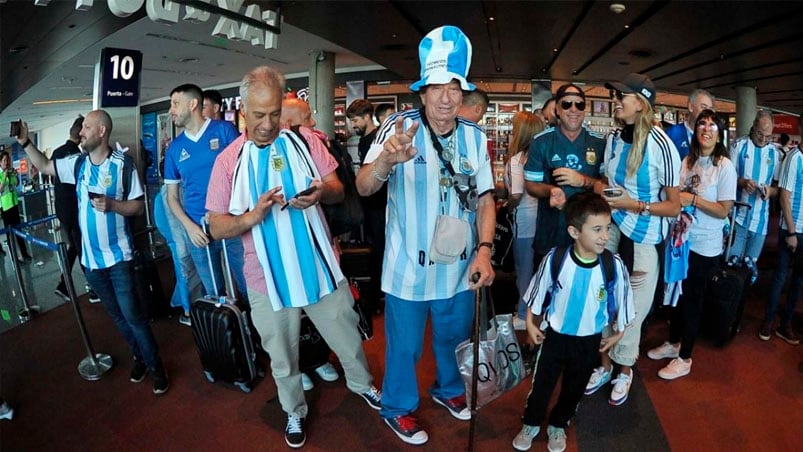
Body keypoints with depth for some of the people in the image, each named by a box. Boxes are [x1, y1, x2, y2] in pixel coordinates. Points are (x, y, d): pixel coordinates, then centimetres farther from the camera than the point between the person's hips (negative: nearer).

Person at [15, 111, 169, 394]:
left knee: (131, 313, -2)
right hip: (91, 258, 6)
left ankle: (155, 365, 13)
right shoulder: (77, 163, 3)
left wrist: (112, 205, -26)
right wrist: (25, 142, 8)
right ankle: (139, 357, 32)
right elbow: (44, 166, 19)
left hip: (118, 256, -6)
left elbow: (138, 206, -10)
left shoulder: (123, 164, -12)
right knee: (116, 314, 16)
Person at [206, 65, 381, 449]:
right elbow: (216, 227, -4)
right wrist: (253, 216, -24)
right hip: (267, 278, 0)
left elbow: (338, 190, 2)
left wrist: (321, 191, -21)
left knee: (349, 342, 19)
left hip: (320, 268, 1)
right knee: (282, 360, 18)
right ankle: (294, 411, 45)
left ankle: (361, 384, 49)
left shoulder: (303, 140, -2)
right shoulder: (229, 159, -5)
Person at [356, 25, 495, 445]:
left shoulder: (475, 137, -1)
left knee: (454, 338, 25)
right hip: (409, 269, -4)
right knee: (404, 345, 15)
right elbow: (364, 187, -25)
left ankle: (448, 389, 54)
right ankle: (397, 408, 42)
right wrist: (387, 160, -47)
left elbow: (485, 199, 4)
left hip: (459, 268, 4)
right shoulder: (399, 128, -14)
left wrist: (484, 249, -10)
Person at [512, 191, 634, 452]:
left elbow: (621, 302, -3)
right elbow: (537, 293, -5)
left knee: (574, 388, 20)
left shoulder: (614, 266, -21)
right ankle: (531, 423, 39)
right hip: (554, 335, -1)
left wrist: (617, 333, 5)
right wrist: (530, 323, 0)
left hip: (590, 341, 1)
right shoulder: (555, 259, -22)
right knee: (542, 383, 14)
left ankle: (558, 426, 45)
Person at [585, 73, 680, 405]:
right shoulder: (614, 138, 3)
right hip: (612, 229, 5)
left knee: (632, 309, 6)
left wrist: (634, 204, -19)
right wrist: (601, 189, -2)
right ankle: (605, 364, 30)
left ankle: (625, 370, 30)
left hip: (644, 239, -4)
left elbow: (674, 207, -9)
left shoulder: (660, 145, -15)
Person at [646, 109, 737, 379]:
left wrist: (692, 199, -22)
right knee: (677, 293, 17)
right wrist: (675, 196, -9)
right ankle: (674, 343, 38)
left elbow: (724, 210, -15)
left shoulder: (725, 166, -12)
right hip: (681, 238, 5)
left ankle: (684, 358, 24)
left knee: (692, 299, 7)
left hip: (705, 246, -5)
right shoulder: (688, 161, 4)